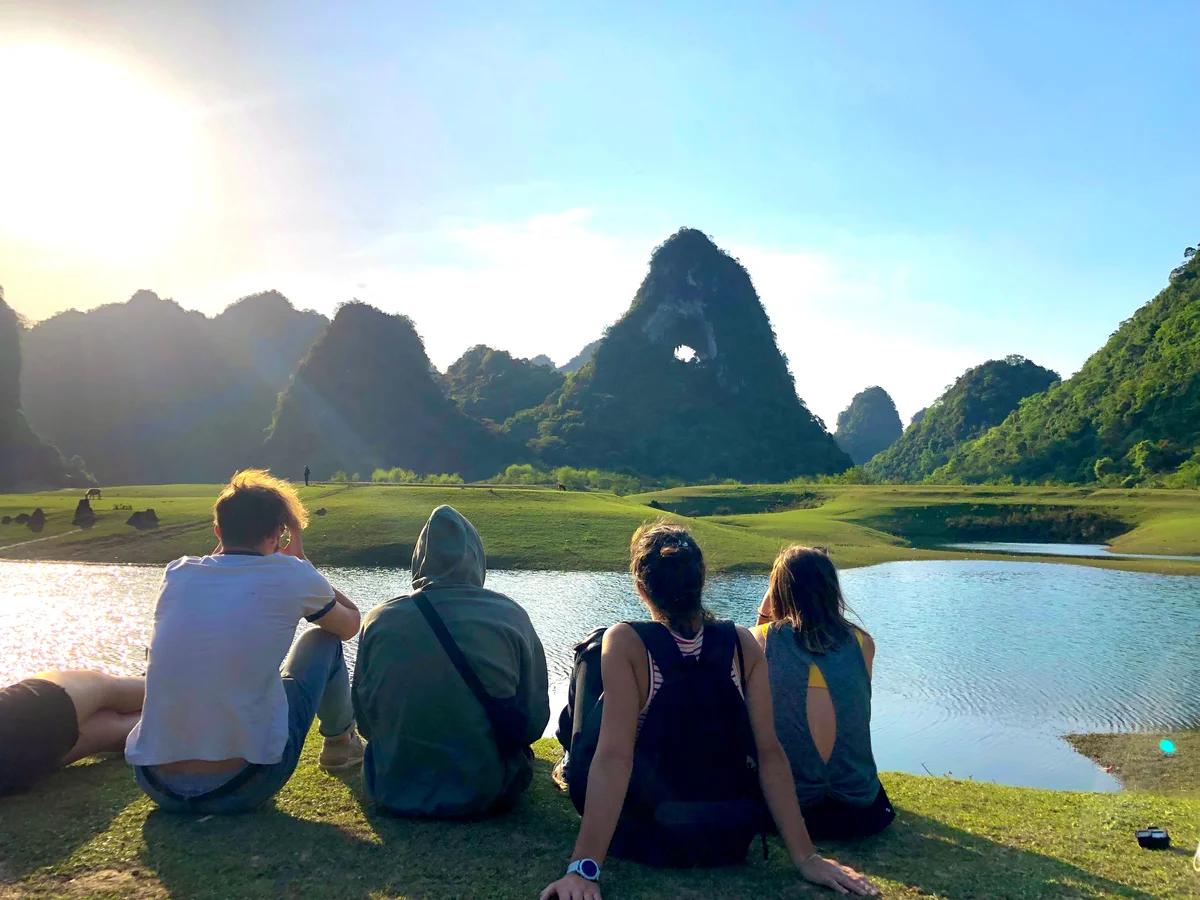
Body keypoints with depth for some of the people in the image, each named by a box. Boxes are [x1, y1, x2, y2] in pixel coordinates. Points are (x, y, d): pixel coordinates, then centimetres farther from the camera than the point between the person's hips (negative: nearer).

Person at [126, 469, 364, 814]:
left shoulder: (176, 573, 3)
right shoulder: (290, 575, -6)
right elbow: (350, 623, 16)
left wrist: (226, 545, 29)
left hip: (155, 785, 4)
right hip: (244, 787, -4)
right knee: (324, 641, 17)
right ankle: (340, 741, 40)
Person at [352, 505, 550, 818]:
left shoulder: (379, 620, -9)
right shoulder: (511, 617, -12)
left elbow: (365, 722, 3)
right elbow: (535, 721, -5)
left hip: (396, 794, 1)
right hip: (489, 795, 0)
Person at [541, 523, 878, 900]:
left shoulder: (626, 643, -20)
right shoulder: (742, 644, -10)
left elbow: (613, 757, -27)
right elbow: (770, 752, -11)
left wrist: (584, 868, -26)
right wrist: (805, 856, -6)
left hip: (643, 837, -3)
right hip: (728, 839, 4)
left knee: (594, 650, 12)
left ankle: (572, 769, 35)